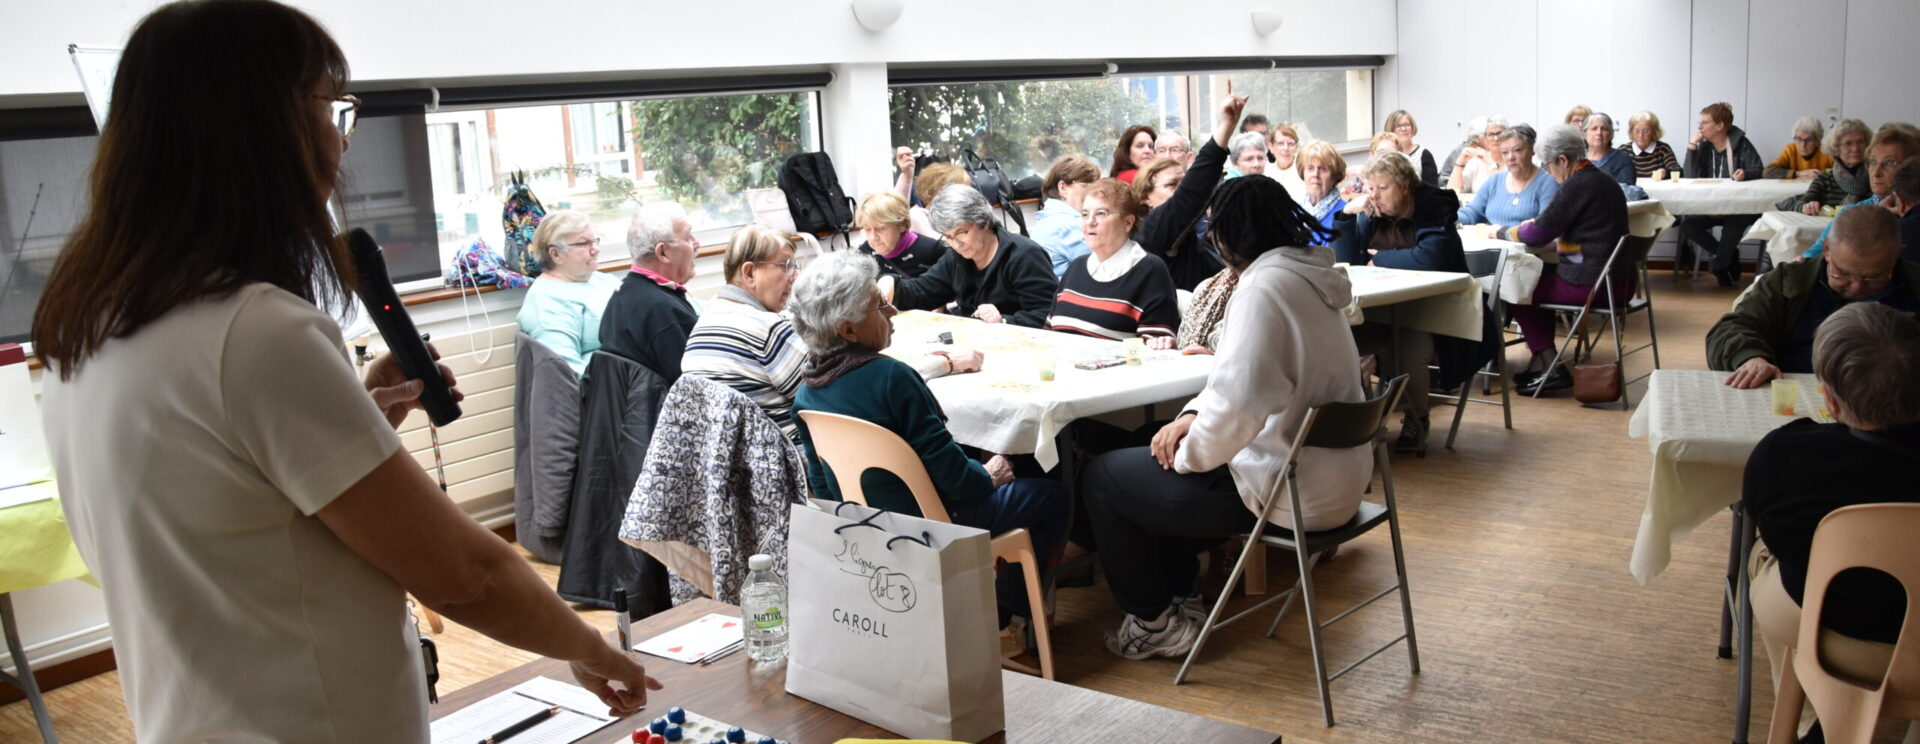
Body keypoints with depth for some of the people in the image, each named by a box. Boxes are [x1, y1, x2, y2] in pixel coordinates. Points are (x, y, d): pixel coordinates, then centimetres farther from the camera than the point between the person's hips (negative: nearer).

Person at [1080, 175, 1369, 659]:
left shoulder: (1264, 287, -23)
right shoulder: (1308, 273, 8)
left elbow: (1239, 402, -31)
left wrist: (1187, 454, -14)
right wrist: (1194, 416, 3)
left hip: (1292, 490, -10)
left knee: (1103, 479, 2)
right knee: (1166, 461, 28)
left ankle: (1155, 623, 17)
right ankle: (1179, 599, 33)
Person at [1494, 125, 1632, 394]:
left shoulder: (1577, 185, -15)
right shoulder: (1602, 180, 14)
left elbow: (1539, 233, -13)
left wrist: (1502, 232, 4)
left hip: (1593, 284, -9)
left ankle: (1550, 367, 7)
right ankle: (1541, 362, 18)